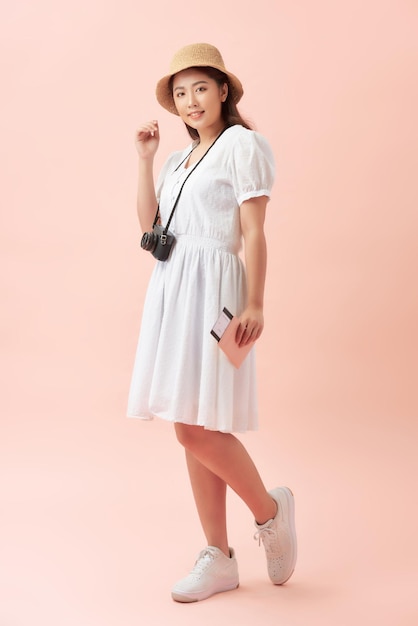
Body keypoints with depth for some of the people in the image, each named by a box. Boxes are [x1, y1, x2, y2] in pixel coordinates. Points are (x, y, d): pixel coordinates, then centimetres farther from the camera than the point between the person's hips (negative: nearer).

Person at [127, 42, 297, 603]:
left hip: (212, 290, -8)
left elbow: (253, 232, -9)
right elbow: (150, 225, 14)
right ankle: (219, 560, 14)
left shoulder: (242, 144, -2)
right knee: (191, 430, 6)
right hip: (171, 290, 8)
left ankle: (270, 510, 13)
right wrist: (145, 158, 11)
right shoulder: (182, 158, 21)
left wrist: (254, 303, -16)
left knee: (197, 425, -12)